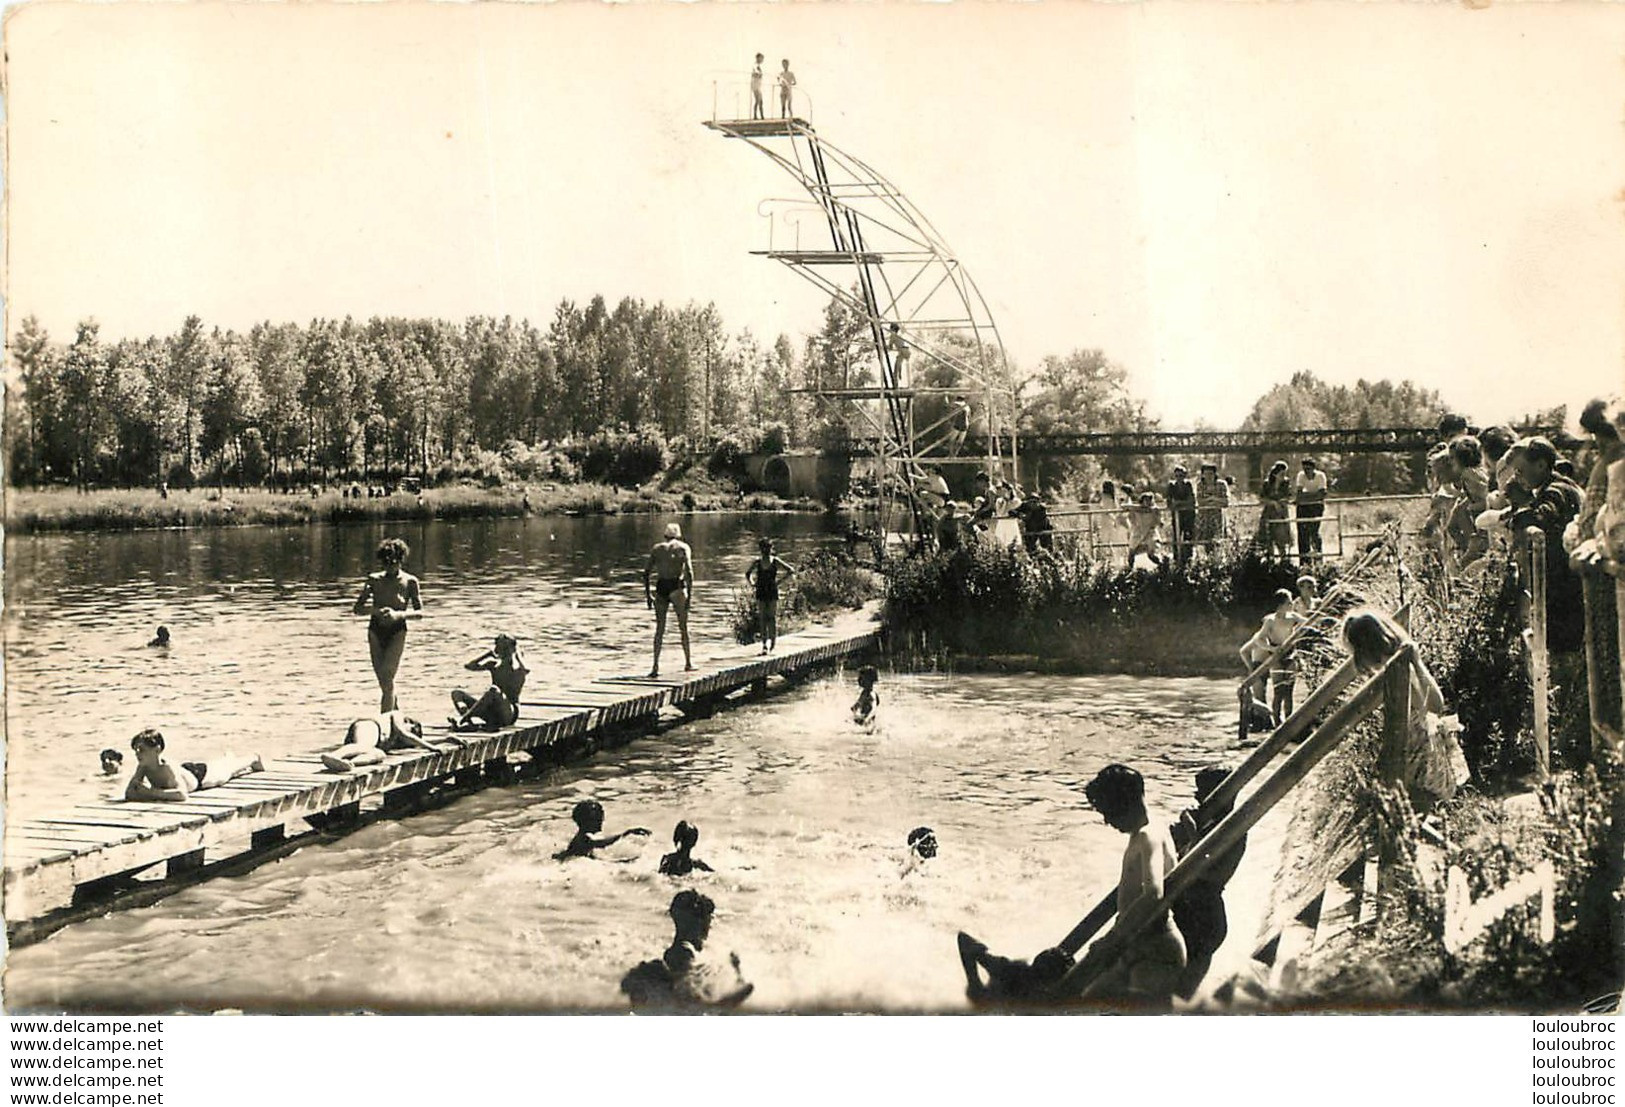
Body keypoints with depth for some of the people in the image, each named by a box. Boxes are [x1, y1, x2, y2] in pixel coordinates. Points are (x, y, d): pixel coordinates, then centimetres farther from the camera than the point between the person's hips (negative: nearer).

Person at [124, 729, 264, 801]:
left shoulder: (168, 769, -51)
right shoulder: (143, 767, -33)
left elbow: (182, 794, -62)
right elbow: (128, 792, -28)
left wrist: (153, 792, -65)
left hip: (201, 773, -4)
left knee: (228, 769, 29)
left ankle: (254, 758, 61)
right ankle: (226, 757, 73)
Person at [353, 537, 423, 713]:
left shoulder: (409, 582, -2)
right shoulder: (374, 580, 3)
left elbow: (419, 612, -3)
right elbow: (358, 609, 4)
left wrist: (398, 614, -21)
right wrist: (377, 610, -16)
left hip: (397, 632, -3)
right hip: (375, 631, 3)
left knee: (387, 679, -14)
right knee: (385, 683, 6)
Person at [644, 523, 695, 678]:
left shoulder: (657, 548, 15)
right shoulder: (683, 547, 6)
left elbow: (646, 571, 8)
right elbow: (689, 571, -7)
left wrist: (647, 594, 12)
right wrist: (690, 594, -8)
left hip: (660, 587, 2)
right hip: (677, 586, -2)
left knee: (659, 629, 8)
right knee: (683, 627, 10)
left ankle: (655, 666, 1)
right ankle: (688, 663, 16)